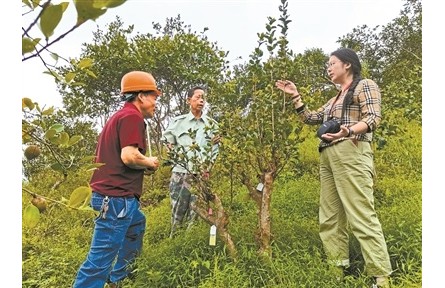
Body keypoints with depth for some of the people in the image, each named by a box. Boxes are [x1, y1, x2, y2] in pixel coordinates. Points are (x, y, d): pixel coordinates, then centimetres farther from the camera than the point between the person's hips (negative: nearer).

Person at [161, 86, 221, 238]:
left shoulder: (212, 124, 8)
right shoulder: (178, 121, 5)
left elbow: (216, 149, 5)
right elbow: (166, 142, 7)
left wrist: (207, 169, -4)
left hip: (202, 174, 1)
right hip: (180, 172, 0)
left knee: (195, 211, 5)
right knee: (178, 210, 5)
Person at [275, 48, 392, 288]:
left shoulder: (365, 85, 6)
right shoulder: (335, 98, 28)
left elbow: (373, 117, -9)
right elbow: (310, 118, 29)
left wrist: (347, 130, -28)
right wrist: (295, 96, 22)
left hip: (351, 154, -8)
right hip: (328, 158, 8)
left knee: (361, 216, -13)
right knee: (329, 217, 3)